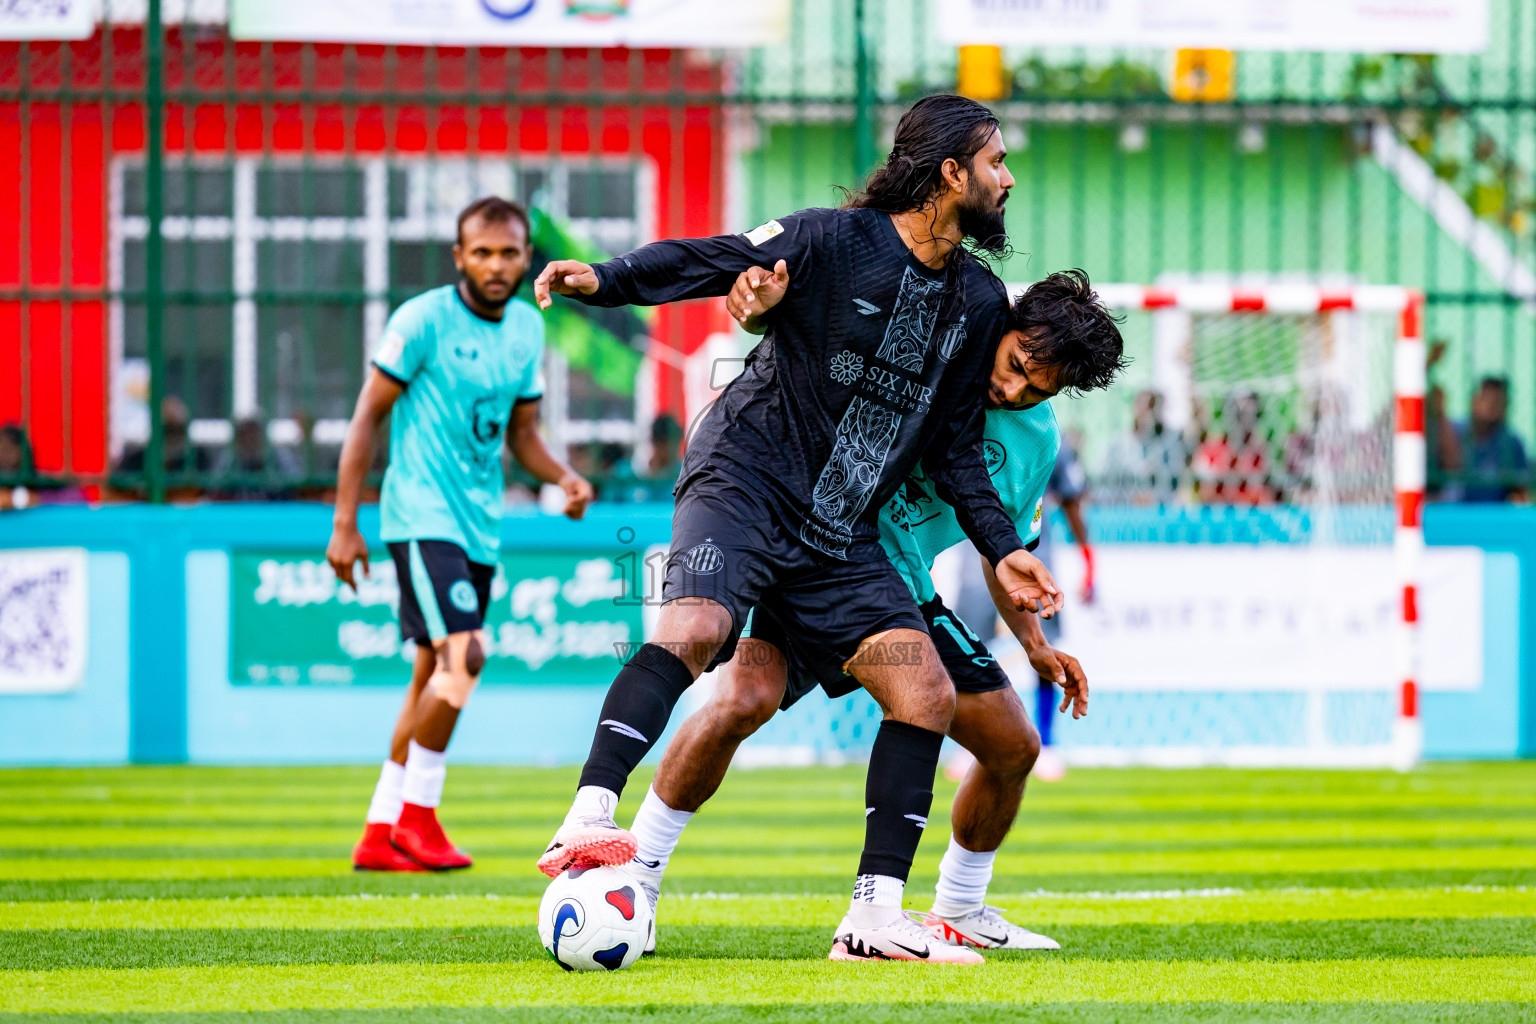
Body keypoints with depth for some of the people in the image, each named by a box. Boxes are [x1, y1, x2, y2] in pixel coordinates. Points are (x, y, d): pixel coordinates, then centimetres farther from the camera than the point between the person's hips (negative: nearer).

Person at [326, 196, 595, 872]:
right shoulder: (423, 320, -9)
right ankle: (418, 816, -11)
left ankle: (380, 835, 14)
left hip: (481, 526, 7)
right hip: (421, 515, -7)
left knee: (433, 677, 8)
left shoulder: (527, 328, 11)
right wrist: (344, 523, -11)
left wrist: (562, 477, -1)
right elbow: (367, 417, -7)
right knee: (463, 654, -21)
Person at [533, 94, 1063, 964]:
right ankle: (587, 821, -38)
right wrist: (604, 280, -27)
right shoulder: (834, 241, -8)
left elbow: (956, 447, 18)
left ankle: (875, 917, -1)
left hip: (842, 535, 7)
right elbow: (710, 263, -11)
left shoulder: (979, 301, 11)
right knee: (695, 629, -32)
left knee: (928, 696, -5)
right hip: (748, 479, -7)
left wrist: (1003, 549, 10)